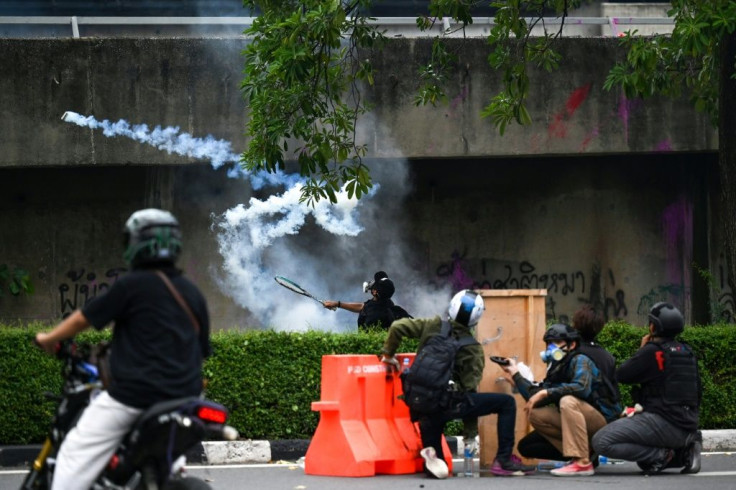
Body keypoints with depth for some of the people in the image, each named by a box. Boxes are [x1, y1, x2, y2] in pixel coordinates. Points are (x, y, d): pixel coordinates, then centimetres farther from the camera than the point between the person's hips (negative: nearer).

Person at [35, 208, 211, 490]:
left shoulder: (132, 286, -7)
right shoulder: (193, 294, 12)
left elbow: (84, 318, 0)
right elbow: (201, 350, 19)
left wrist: (50, 338, 17)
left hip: (135, 393, -7)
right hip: (183, 397, 7)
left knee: (77, 454, -4)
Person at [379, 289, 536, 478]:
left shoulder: (432, 326, 7)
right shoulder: (472, 349, 1)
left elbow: (397, 326, 0)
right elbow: (469, 387, 0)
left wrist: (388, 354, 18)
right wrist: (470, 432, 6)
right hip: (449, 403, -5)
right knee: (507, 402, 6)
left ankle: (432, 454, -15)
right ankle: (503, 461, -1)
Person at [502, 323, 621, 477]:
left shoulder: (580, 360, -10)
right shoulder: (557, 368, 13)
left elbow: (582, 388, -29)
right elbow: (535, 397, 8)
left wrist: (545, 393, -25)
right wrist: (515, 373, 7)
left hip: (602, 419, -8)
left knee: (568, 401, -32)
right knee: (536, 414, -3)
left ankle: (582, 463, -35)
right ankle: (578, 456, -4)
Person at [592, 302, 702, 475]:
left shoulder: (652, 352, -10)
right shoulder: (686, 352, 12)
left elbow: (621, 375, -2)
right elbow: (698, 391, 19)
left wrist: (641, 349, 12)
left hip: (663, 422, -8)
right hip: (687, 426, 8)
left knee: (601, 442, -11)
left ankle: (660, 455, -14)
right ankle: (684, 452, 7)